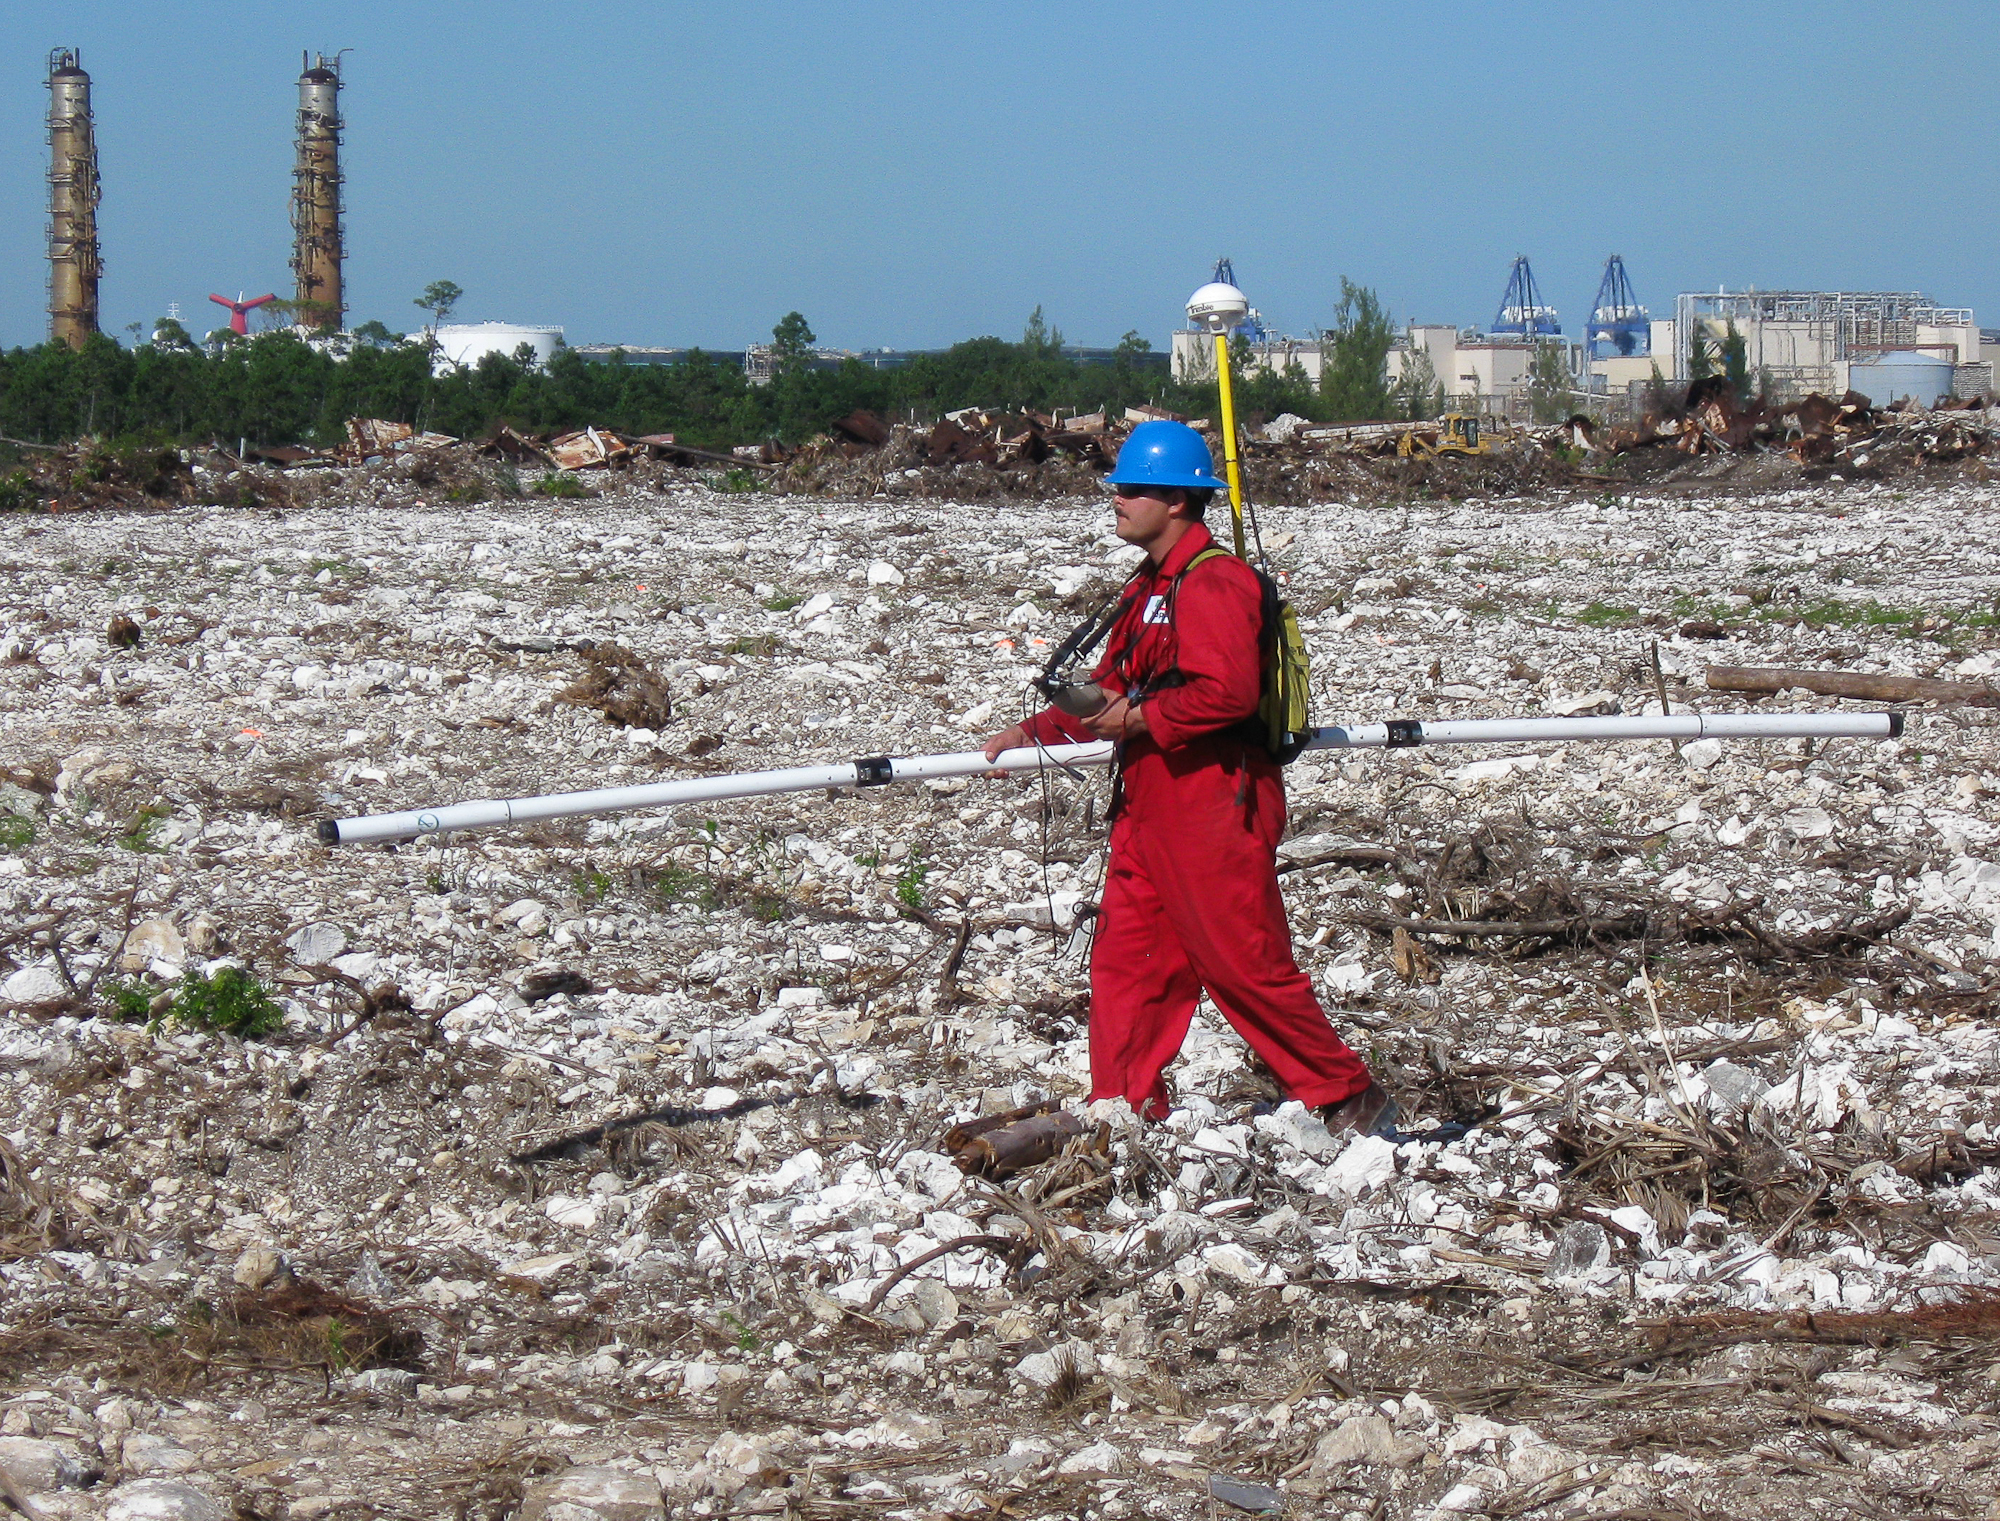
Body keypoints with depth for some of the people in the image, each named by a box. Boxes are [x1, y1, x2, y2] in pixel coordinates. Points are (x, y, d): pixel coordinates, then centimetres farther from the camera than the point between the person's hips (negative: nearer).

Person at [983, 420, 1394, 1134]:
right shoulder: (1149, 588, 19)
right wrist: (1034, 732, 14)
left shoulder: (1213, 584, -15)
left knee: (1245, 965, -6)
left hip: (1212, 804, -10)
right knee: (1125, 959, 7)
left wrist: (1142, 718, -17)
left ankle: (1350, 1099, 3)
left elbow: (1228, 692, -27)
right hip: (1148, 806, 10)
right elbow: (1112, 693, 24)